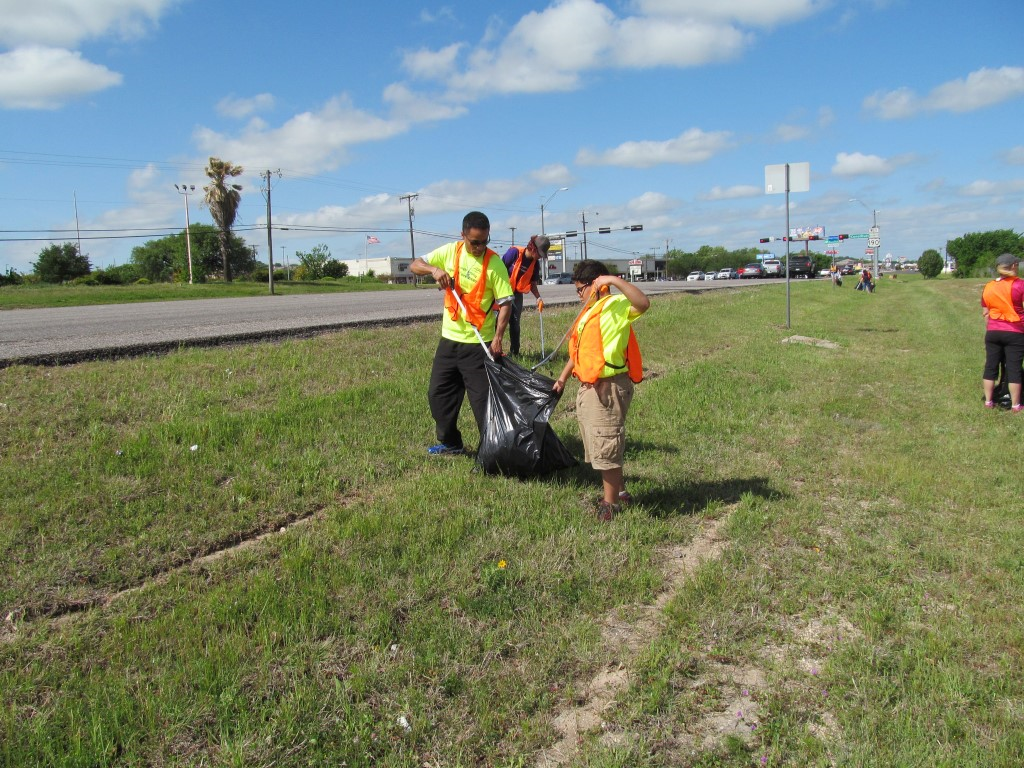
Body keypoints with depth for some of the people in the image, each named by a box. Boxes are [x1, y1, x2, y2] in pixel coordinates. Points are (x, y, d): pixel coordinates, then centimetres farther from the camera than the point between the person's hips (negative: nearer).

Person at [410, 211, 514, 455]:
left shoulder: (494, 263, -12)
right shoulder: (450, 251, 0)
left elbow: (505, 303, -13)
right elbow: (414, 265, 4)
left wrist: (498, 337, -22)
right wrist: (434, 269, -17)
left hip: (479, 343, -6)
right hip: (449, 338, 6)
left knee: (482, 398, -3)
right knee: (439, 393, 14)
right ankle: (451, 443, 31)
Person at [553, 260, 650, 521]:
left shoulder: (615, 305, -12)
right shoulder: (589, 311, 17)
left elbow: (643, 304, -33)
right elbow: (579, 349, 23)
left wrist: (615, 280, -35)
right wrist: (563, 377, 24)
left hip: (609, 387, -10)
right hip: (588, 387, 10)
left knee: (605, 447, -4)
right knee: (598, 446, 19)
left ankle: (610, 503, 7)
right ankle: (619, 492, 34)